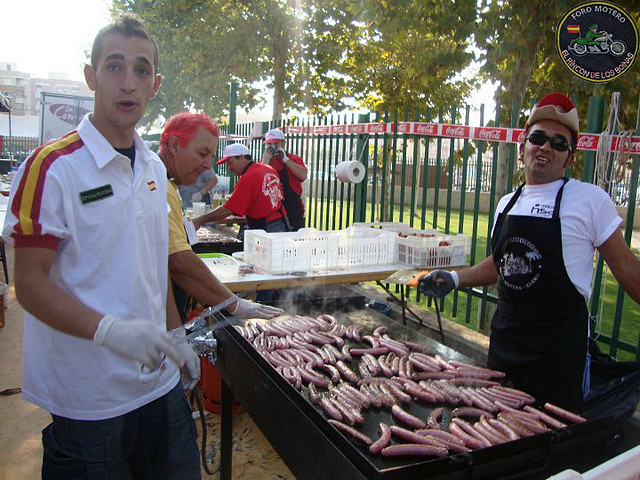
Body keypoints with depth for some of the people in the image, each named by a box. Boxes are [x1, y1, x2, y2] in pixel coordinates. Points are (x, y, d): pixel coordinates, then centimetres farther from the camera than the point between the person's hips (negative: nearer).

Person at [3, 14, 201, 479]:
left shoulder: (154, 167, 7)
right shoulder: (53, 167, -14)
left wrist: (175, 335, 13)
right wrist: (109, 330, -29)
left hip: (161, 381, 6)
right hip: (89, 395, -6)